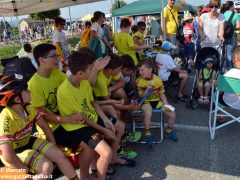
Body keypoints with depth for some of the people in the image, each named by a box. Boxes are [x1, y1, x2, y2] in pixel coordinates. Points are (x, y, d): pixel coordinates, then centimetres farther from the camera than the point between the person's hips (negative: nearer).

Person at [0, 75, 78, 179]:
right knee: (47, 167, -23)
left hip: (27, 142, 6)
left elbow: (44, 126, 3)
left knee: (59, 154, -7)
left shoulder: (28, 108, -10)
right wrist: (27, 170, -20)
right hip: (13, 152, -6)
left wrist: (53, 148, 0)